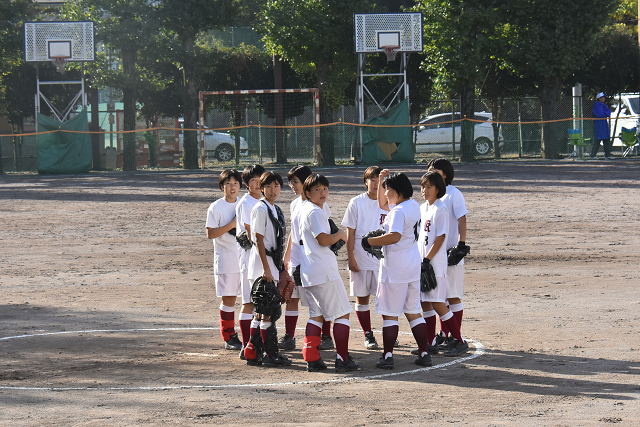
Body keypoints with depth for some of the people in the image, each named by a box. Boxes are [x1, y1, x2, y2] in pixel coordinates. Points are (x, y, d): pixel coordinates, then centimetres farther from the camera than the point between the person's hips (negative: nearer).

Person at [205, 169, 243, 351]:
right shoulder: (216, 207, -3)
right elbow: (211, 233, -10)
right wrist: (231, 225, -17)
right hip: (226, 260, -4)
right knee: (228, 299, -1)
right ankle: (229, 338, 7)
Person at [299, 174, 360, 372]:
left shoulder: (305, 209, 17)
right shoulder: (315, 212, -14)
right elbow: (324, 240, -21)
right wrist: (340, 235, -4)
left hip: (309, 273, 10)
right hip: (324, 271, -10)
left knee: (316, 315, 13)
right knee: (342, 313, -2)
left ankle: (312, 359, 7)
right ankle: (343, 359, -4)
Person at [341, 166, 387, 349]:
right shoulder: (356, 203, 0)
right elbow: (350, 233, 0)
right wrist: (351, 257, -6)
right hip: (361, 257, -1)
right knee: (362, 297, 4)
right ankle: (368, 335, 14)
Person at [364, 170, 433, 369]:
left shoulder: (399, 211, -17)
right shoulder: (413, 205, 12)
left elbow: (395, 236, -33)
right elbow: (382, 204, 27)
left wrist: (369, 241, -24)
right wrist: (382, 181, 16)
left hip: (395, 268, -9)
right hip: (413, 265, 9)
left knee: (390, 313, -2)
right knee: (413, 312, 14)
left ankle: (387, 356, -2)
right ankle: (424, 354, 13)